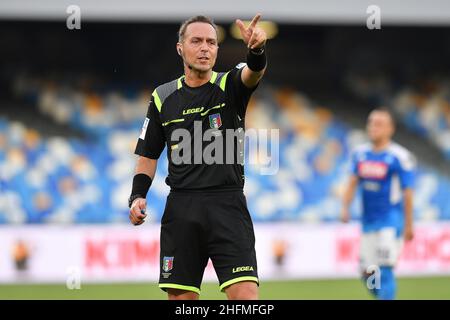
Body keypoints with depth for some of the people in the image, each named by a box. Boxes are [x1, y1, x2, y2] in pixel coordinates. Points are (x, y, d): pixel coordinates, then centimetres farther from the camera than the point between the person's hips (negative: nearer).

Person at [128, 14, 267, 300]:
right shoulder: (163, 98, 10)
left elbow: (253, 73, -21)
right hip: (181, 209, 2)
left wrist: (257, 49, -44)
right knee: (181, 299, 3)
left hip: (228, 204, -2)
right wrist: (137, 196, -1)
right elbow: (148, 155, 16)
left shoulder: (229, 86, 3)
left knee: (245, 294, -15)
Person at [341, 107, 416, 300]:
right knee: (368, 273, 8)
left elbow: (407, 192, -7)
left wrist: (409, 225, -5)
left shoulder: (399, 157, -9)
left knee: (385, 270, -13)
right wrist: (345, 208, -5)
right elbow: (353, 183, 10)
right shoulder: (360, 153, 7)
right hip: (368, 221, 6)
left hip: (391, 221, -6)